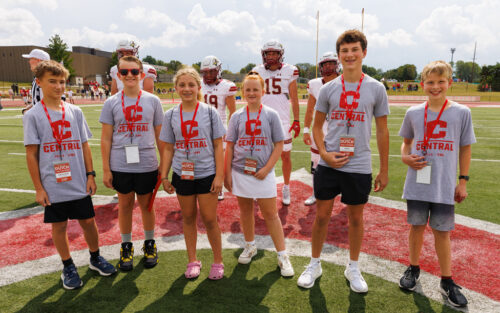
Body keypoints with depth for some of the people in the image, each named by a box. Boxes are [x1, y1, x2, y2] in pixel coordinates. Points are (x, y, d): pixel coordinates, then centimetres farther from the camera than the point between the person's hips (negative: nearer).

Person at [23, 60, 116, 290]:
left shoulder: (75, 112, 3)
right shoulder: (33, 116, -5)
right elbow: (31, 154, -4)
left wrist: (90, 175, 3)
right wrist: (38, 188, -6)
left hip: (79, 183, 2)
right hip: (53, 186, -2)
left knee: (88, 221, 11)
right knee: (59, 226, 11)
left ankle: (95, 258, 33)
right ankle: (68, 267, 29)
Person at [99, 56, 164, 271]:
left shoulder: (152, 101, 1)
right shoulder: (111, 103, 1)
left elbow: (160, 135, 4)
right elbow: (106, 138, 3)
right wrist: (106, 169, 0)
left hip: (147, 164, 0)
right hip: (120, 166, 1)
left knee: (146, 205, 12)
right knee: (125, 205, 13)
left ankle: (149, 243, 32)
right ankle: (126, 246, 31)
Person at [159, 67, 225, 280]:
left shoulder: (209, 112, -4)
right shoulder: (171, 115, 3)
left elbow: (218, 146, -3)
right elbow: (168, 149, 7)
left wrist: (219, 175, -8)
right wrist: (164, 176, 4)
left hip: (207, 174, -2)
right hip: (182, 175, 3)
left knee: (209, 220, 2)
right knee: (188, 218, 13)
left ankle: (218, 262, 21)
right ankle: (192, 261, 30)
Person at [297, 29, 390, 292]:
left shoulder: (376, 89, 1)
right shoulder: (328, 89, 3)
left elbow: (382, 131, 4)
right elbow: (317, 126, 9)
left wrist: (384, 170, 3)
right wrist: (324, 153, -8)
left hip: (359, 166, 0)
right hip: (327, 164, 1)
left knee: (356, 217, 12)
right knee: (322, 214, 9)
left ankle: (353, 268, 33)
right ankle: (314, 264, 28)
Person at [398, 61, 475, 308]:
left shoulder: (461, 113, -1)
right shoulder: (413, 113, 2)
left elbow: (465, 148, 4)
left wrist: (463, 181, 3)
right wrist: (405, 157, -7)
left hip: (445, 186, -1)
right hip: (417, 183, 1)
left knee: (442, 231, 7)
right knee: (417, 226, 13)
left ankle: (447, 281, 25)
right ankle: (413, 269, 33)